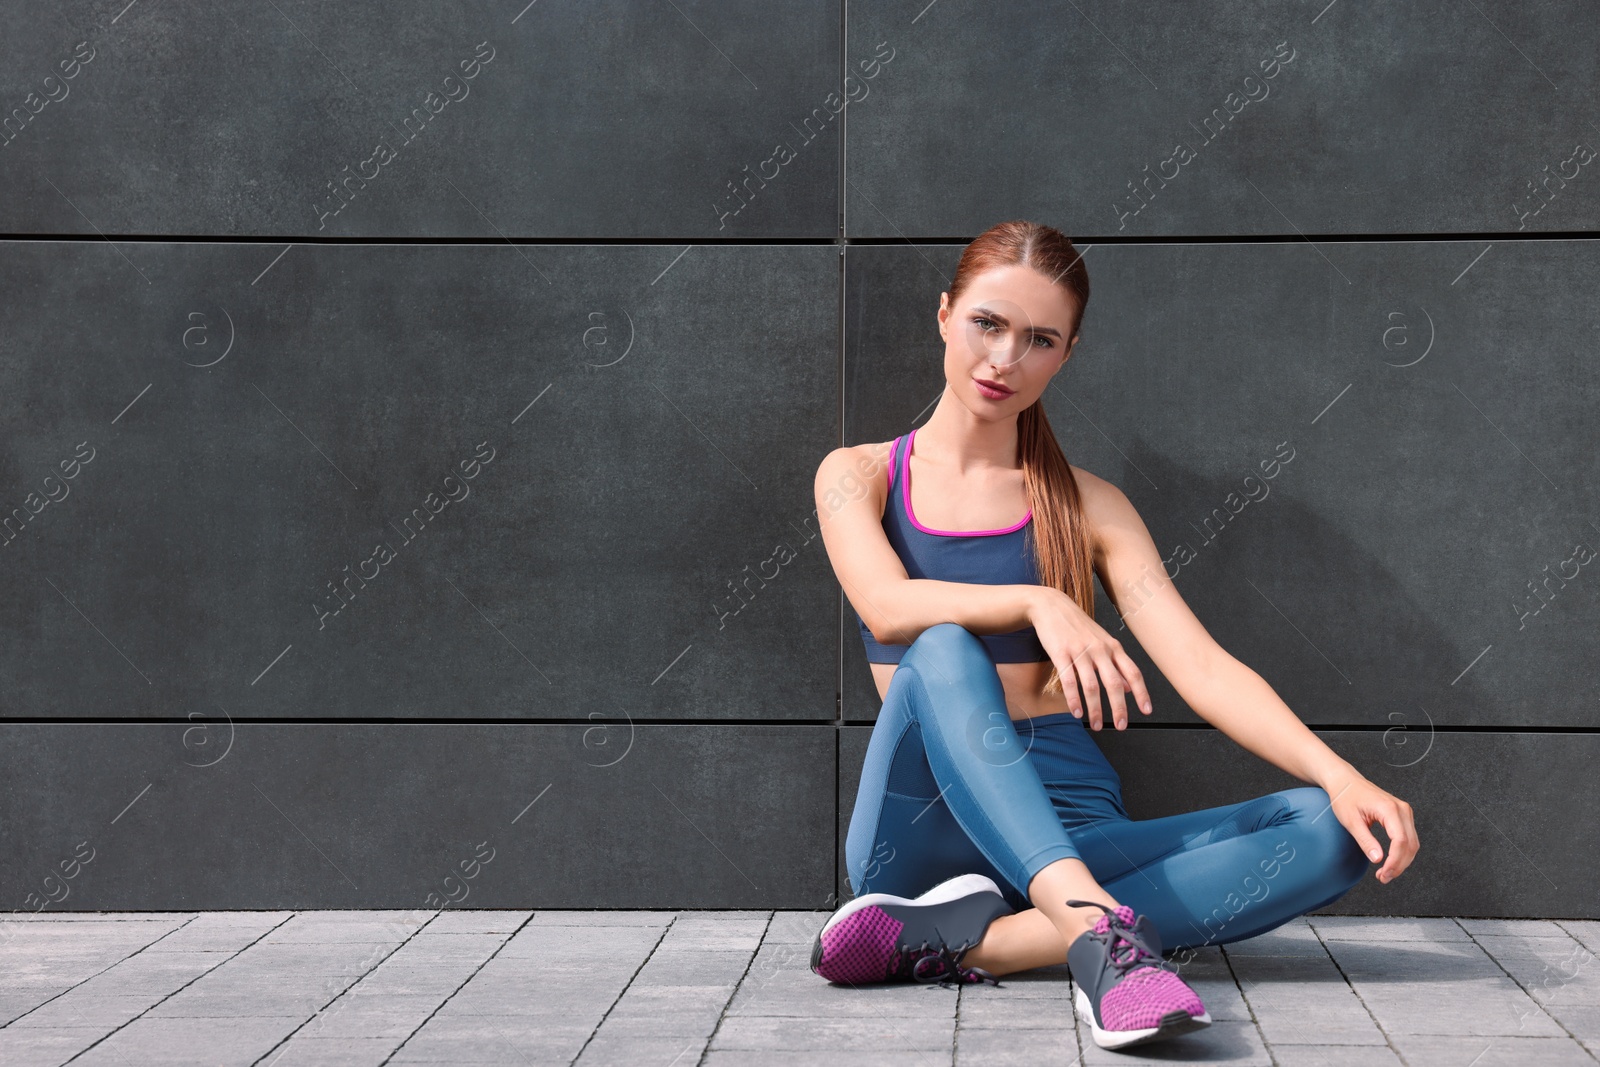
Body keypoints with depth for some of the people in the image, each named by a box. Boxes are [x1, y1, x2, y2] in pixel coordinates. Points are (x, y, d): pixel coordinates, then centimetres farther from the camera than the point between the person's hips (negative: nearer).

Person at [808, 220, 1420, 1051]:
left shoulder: (1087, 507, 14)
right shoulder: (859, 477, 10)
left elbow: (1202, 668, 2)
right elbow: (888, 607, -12)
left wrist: (1340, 776, -15)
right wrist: (1038, 603, -30)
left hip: (1067, 827, 3)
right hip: (924, 823, -2)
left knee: (1329, 833, -22)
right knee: (943, 652, -32)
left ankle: (964, 940, -33)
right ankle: (1098, 935, -48)